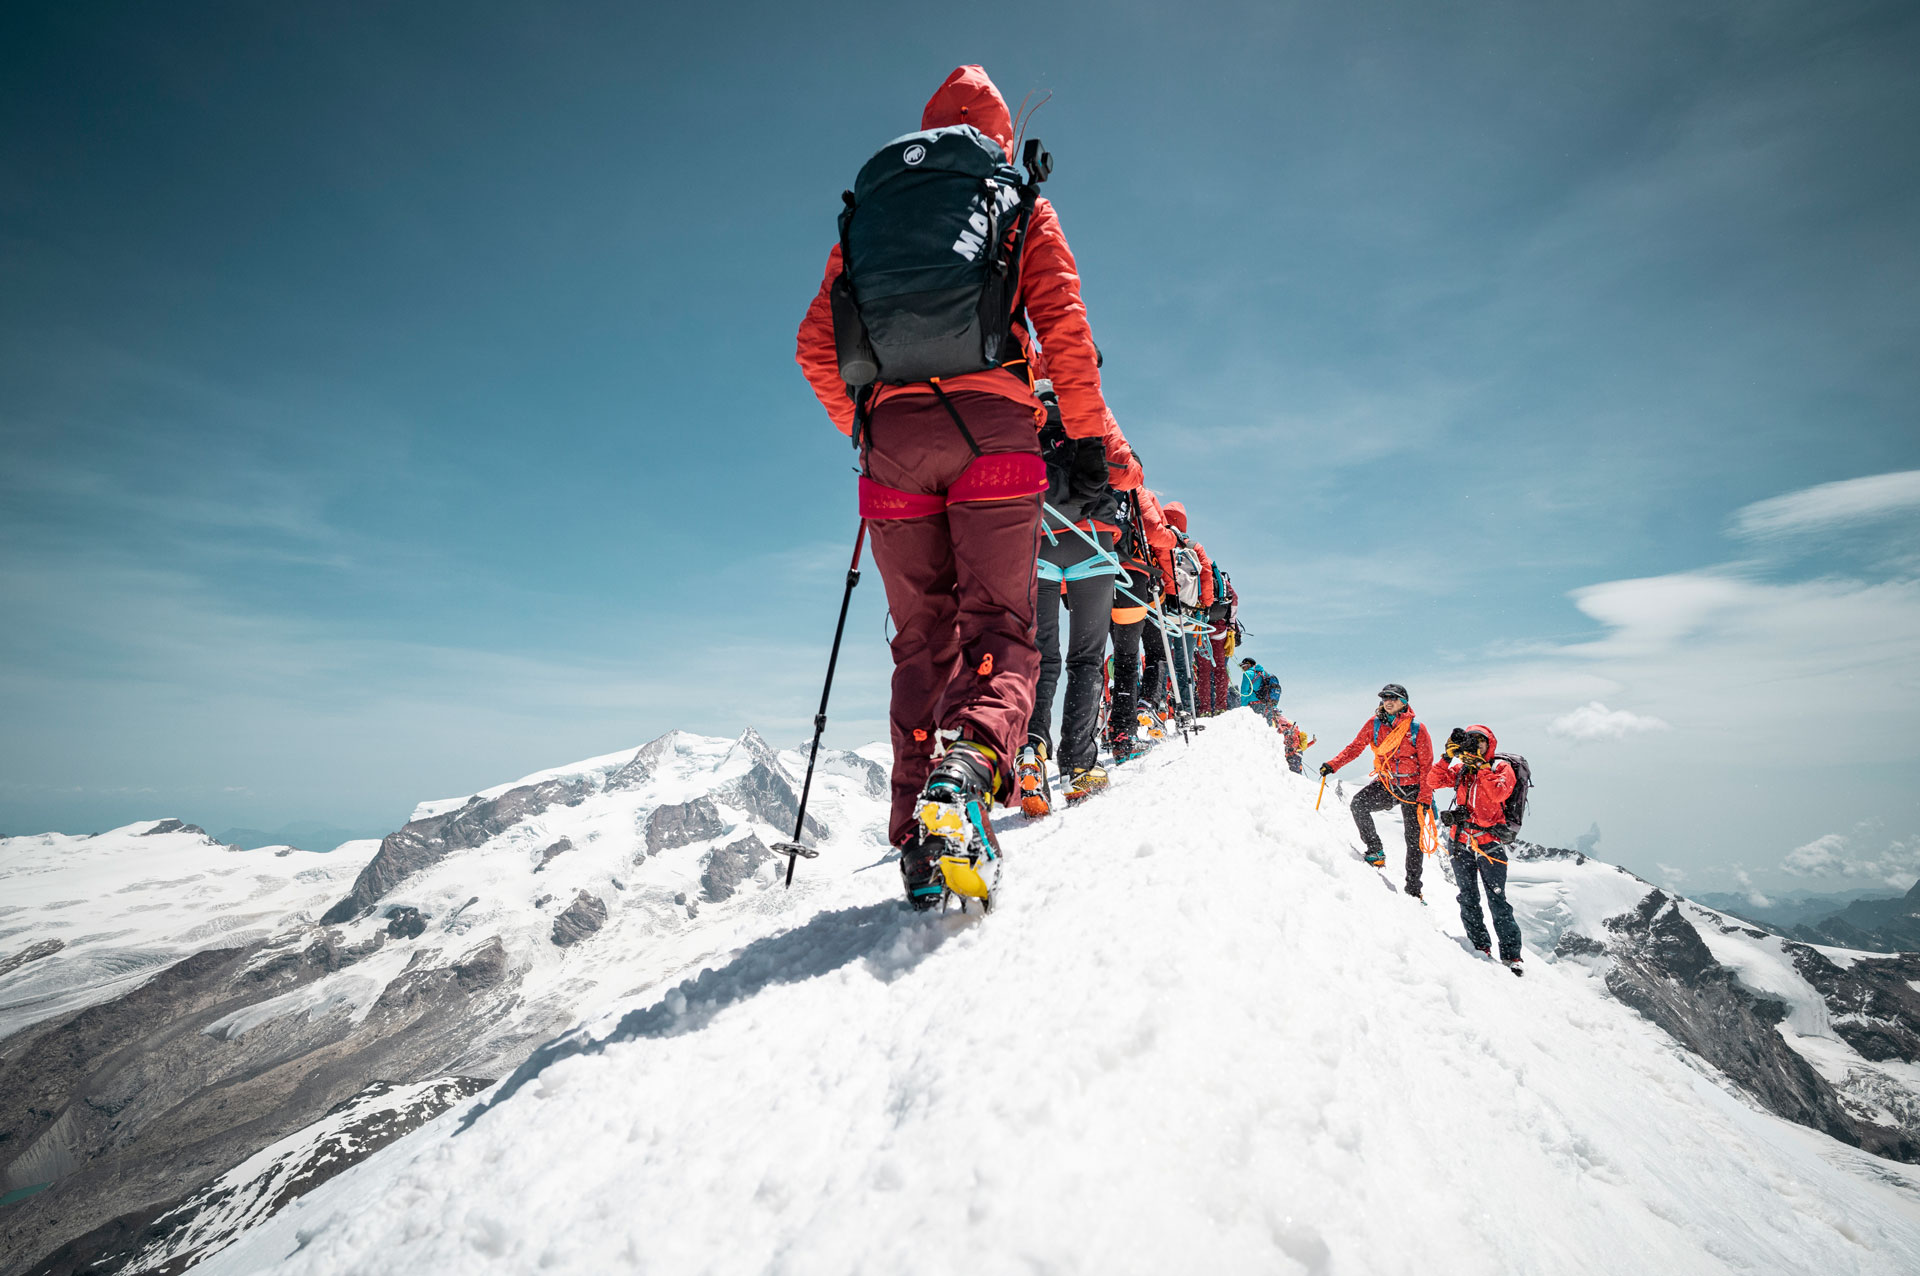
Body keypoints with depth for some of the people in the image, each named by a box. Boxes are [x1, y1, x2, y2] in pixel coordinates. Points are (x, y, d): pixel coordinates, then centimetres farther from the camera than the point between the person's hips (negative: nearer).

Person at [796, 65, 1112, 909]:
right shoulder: (1021, 207, 18)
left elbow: (817, 347, 16)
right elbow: (1062, 323, 2)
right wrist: (1086, 437, 4)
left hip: (891, 434, 2)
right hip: (991, 429, -2)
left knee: (921, 639, 6)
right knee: (998, 624, 0)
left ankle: (918, 829, -4)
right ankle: (973, 754, -31)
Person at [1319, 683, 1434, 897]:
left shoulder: (1416, 729, -9)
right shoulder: (1374, 725, -1)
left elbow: (1427, 766, -7)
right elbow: (1355, 747, 2)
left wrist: (1425, 798, -14)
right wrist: (1333, 764, -14)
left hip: (1412, 788, -2)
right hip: (1386, 784, 3)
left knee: (1414, 839, 2)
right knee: (1359, 803, -25)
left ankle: (1413, 888, 13)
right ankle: (1375, 852, -11)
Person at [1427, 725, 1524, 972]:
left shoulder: (1502, 767, 0)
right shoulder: (1461, 769, 10)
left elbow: (1499, 794, -19)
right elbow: (1434, 781, -5)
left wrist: (1480, 765, -22)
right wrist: (1449, 755, -13)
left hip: (1489, 843, -4)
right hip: (1460, 841, 4)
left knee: (1497, 901, -4)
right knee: (1468, 899, 7)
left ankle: (1511, 956, 2)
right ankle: (1480, 948, 17)